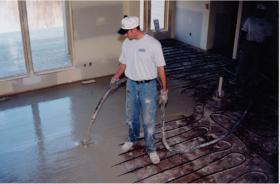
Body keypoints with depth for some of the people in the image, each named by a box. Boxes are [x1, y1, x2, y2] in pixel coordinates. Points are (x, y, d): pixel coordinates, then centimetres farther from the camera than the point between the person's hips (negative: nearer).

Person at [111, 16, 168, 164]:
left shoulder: (153, 44, -18)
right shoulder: (126, 43, -1)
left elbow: (160, 68, -14)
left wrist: (164, 90, -12)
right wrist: (116, 77, 23)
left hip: (148, 86, -5)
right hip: (131, 85, 5)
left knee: (149, 120, 3)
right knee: (131, 116, 19)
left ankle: (151, 149, 21)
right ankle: (132, 139, 44)